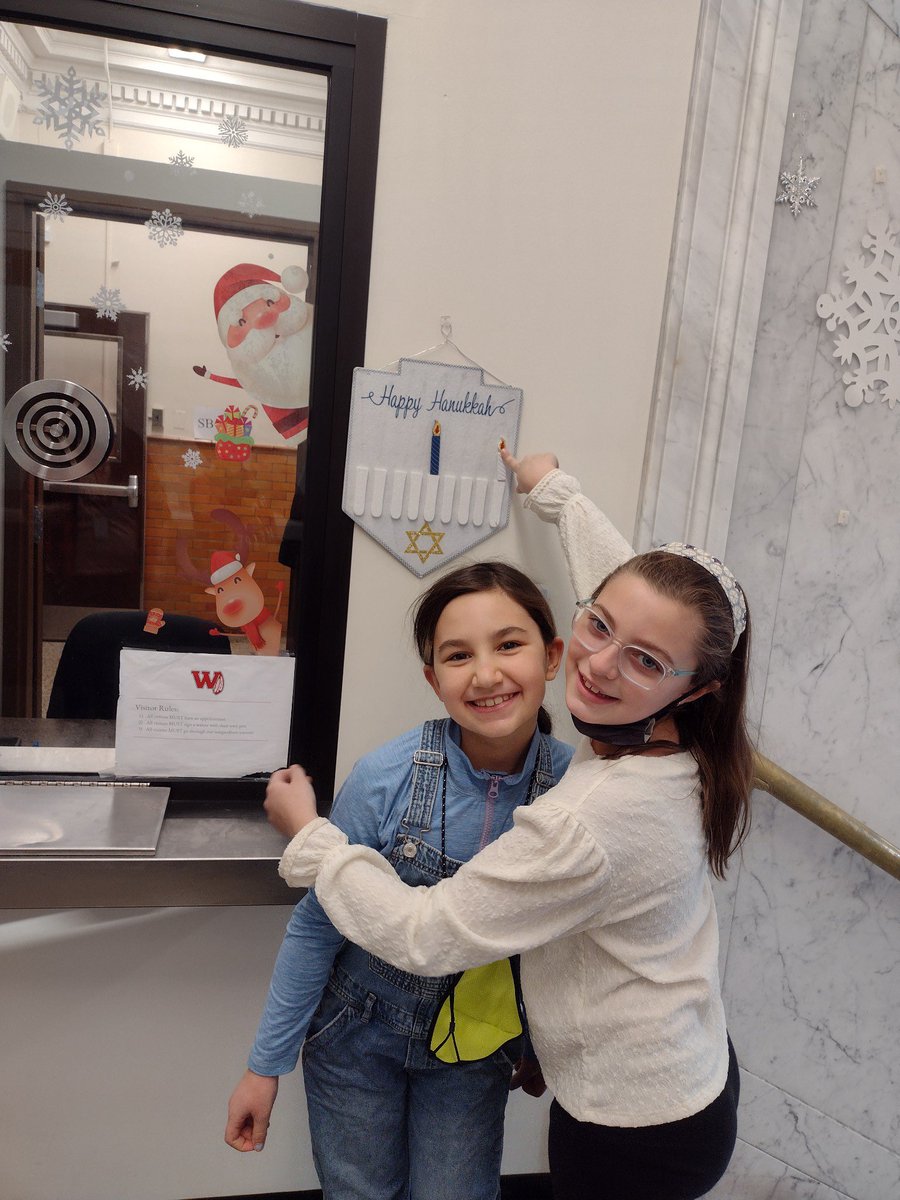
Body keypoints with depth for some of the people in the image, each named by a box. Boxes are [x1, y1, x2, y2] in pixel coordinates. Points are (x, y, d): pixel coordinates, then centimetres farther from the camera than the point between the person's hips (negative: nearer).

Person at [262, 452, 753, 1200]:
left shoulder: (593, 822, -36)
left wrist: (307, 836, -13)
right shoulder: (679, 749, -12)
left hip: (636, 1135, -7)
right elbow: (630, 584, 5)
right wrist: (555, 491, 16)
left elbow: (425, 936, -25)